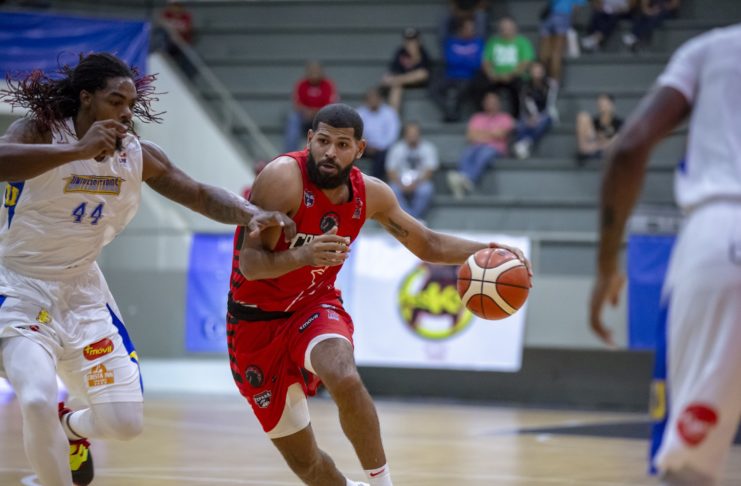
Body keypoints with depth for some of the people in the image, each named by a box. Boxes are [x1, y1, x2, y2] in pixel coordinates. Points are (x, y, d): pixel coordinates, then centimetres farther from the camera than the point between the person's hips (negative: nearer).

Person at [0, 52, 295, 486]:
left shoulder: (137, 155, -2)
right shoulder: (40, 133, -17)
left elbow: (200, 194, 4)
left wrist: (252, 214, -15)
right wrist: (76, 151, -47)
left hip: (82, 291, 5)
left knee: (125, 422, 0)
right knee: (37, 399, -30)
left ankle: (71, 428, 35)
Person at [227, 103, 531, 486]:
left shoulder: (370, 194, -6)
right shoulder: (284, 178, -24)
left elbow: (427, 244, 9)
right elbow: (249, 264, -29)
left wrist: (485, 251, -8)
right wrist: (304, 256, -47)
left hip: (314, 305, 3)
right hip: (257, 320, -3)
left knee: (344, 379, -33)